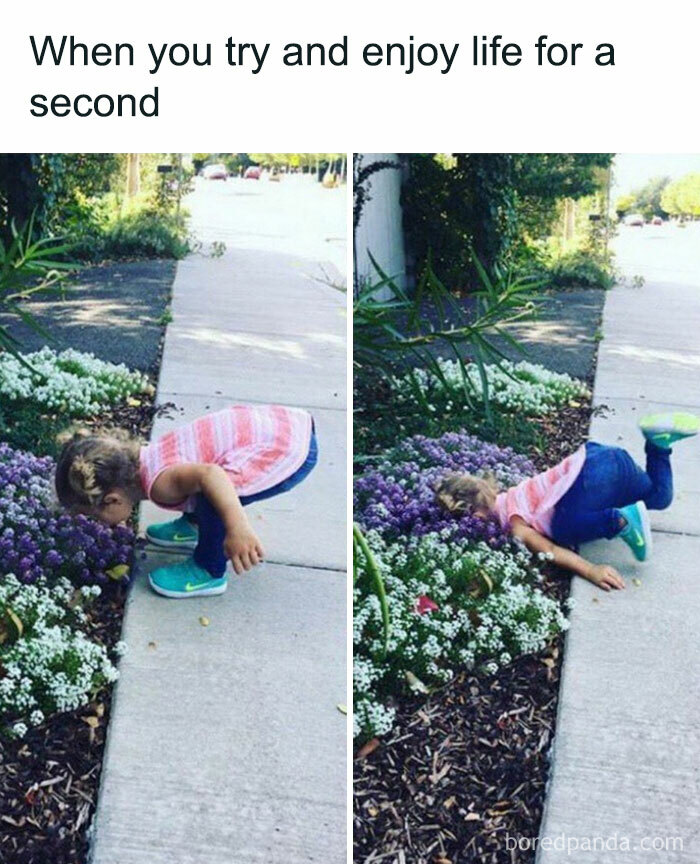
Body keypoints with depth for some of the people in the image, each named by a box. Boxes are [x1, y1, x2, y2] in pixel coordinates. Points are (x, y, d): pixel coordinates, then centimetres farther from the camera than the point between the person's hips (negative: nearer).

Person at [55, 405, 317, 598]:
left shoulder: (160, 484, -22)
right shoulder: (135, 458, 5)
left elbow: (210, 474, -42)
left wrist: (237, 528, -56)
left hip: (294, 449, -9)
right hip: (267, 422, 9)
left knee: (213, 494, -24)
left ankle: (209, 573, -1)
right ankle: (193, 525, 37)